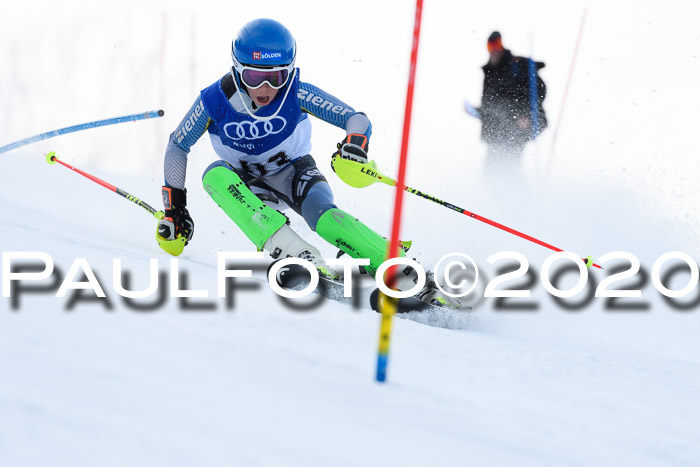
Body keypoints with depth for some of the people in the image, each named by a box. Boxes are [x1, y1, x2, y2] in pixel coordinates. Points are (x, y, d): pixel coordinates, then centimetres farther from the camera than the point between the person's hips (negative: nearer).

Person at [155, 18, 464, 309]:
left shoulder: (296, 93, -23)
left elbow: (356, 118, -23)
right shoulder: (215, 101, -21)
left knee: (324, 217, -33)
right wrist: (174, 205, -9)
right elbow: (177, 146, -6)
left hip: (294, 172, -2)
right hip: (249, 185, 2)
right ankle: (294, 252, -45)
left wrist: (355, 143, -46)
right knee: (214, 174, -32)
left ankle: (408, 278, -36)